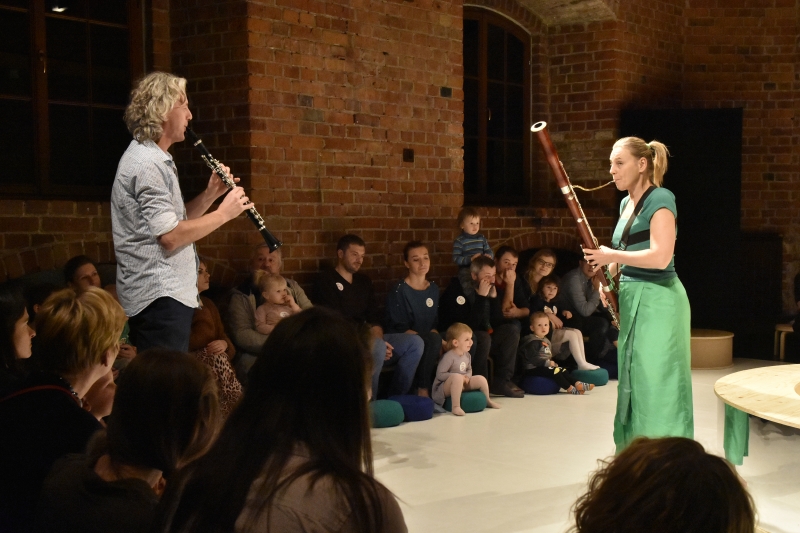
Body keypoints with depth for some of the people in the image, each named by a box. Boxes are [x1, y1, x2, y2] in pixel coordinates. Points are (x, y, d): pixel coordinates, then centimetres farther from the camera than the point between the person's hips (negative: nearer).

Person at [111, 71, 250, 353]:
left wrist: (210, 195, 4)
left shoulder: (155, 159, 17)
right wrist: (224, 213, -13)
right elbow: (170, 236, -22)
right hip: (160, 296, -11)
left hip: (170, 292, 11)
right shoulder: (148, 163, -16)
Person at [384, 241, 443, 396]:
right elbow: (399, 328, -13)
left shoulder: (434, 288, 11)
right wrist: (434, 341, -20)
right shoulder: (399, 291, -9)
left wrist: (436, 341, -11)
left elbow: (435, 323, 12)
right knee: (434, 340, -32)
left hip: (428, 342, 6)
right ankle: (422, 389, -21)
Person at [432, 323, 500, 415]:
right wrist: (460, 377, -25)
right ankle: (456, 407, -40)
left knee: (481, 379, -2)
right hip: (445, 388, -8)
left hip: (461, 384, 8)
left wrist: (467, 376, -8)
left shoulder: (466, 355, 3)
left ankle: (487, 400, 26)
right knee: (457, 377, -39)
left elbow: (469, 369, 17)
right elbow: (439, 375, -24)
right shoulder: (449, 357, -22)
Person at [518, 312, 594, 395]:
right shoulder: (532, 342, -14)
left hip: (544, 366, 10)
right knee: (554, 371, -24)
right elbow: (532, 358, -24)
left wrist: (552, 362, 4)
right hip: (533, 368, -10)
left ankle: (577, 383, -9)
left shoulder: (545, 341, 19)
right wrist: (547, 363, -22)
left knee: (562, 370, 0)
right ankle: (570, 389, -22)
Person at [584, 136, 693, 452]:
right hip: (632, 297, 9)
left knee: (655, 384, -4)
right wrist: (608, 271, 7)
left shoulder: (660, 200, -12)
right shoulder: (626, 203, 14)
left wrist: (611, 256, -15)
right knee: (634, 382, 14)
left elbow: (660, 257, -23)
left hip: (657, 300, -9)